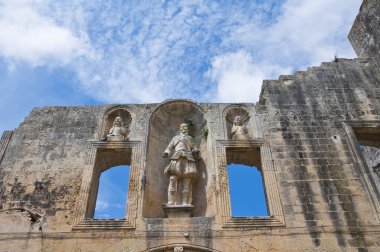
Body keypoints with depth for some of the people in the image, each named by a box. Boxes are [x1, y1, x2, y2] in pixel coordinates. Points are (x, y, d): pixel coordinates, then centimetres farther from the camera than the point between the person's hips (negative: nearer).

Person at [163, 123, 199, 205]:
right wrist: (166, 153, -1)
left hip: (188, 159, 1)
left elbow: (194, 148, 23)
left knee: (187, 183, -12)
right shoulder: (175, 138, 30)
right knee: (173, 180, -17)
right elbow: (169, 147, 20)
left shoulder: (190, 138, 31)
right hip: (177, 158, 0)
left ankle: (185, 203, -18)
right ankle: (171, 203, -22)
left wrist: (195, 151, -1)